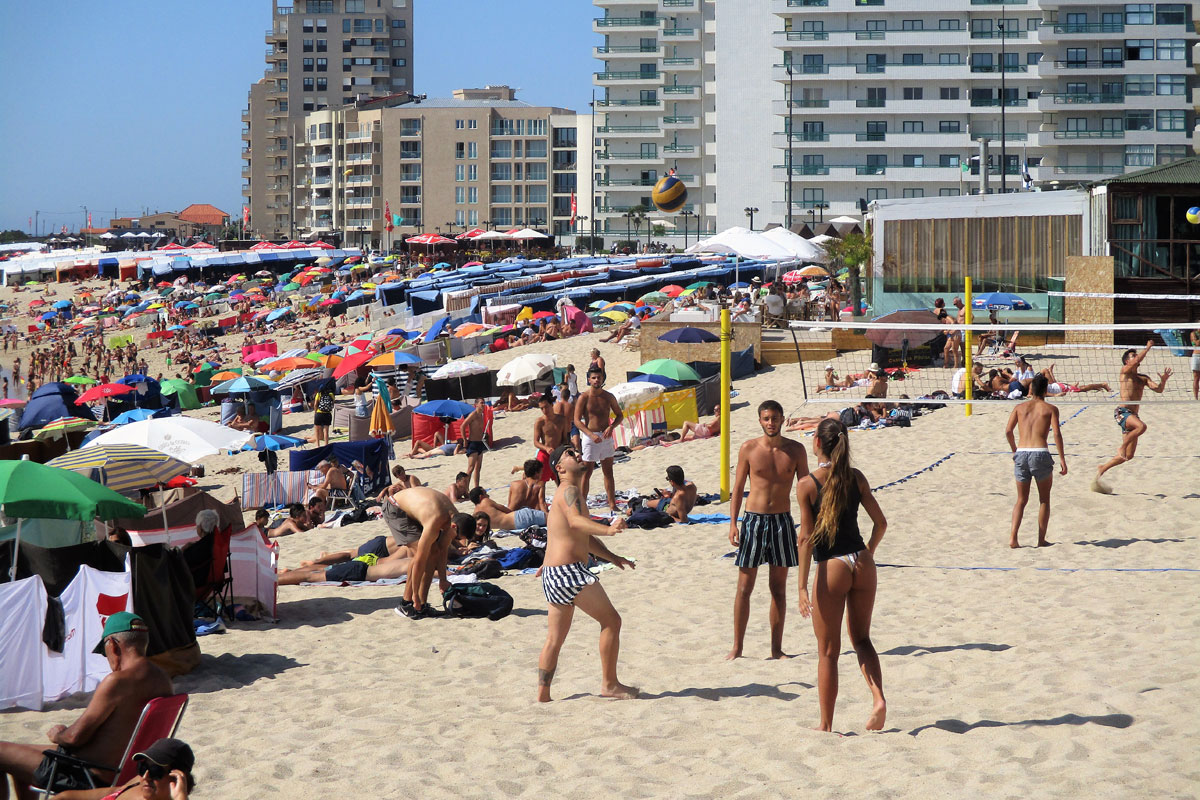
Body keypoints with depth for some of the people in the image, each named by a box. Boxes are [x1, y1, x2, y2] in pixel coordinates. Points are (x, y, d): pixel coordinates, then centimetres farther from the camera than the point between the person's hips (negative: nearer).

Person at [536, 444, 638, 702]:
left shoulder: (575, 493, 22)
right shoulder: (568, 491, -10)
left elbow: (585, 537, 31)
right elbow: (576, 522, -31)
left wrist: (613, 557, 24)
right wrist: (608, 529, -46)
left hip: (553, 575, 10)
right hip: (569, 571, -10)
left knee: (554, 639, 11)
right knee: (611, 620, -3)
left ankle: (542, 696, 11)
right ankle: (609, 684, 0)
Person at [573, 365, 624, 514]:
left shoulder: (608, 397, 6)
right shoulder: (583, 398, -7)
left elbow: (620, 415, 14)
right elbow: (577, 420, -10)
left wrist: (612, 426, -7)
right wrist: (591, 435, -21)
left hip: (606, 436, 4)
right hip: (590, 437, -4)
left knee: (608, 472, 8)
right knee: (587, 472, -1)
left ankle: (612, 505, 12)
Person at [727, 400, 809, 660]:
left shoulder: (796, 450, 2)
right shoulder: (749, 449, -1)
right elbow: (737, 489, 3)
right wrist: (733, 523, -6)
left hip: (782, 521, 1)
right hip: (754, 519, -1)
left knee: (779, 588, 6)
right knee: (744, 587, 0)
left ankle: (776, 648, 12)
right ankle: (737, 647, 6)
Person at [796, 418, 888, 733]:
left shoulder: (807, 485, -11)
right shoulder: (856, 478, 3)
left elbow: (806, 538, -13)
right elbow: (880, 522, 7)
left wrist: (802, 587, -11)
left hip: (832, 568, -4)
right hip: (862, 564, 4)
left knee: (828, 652, 7)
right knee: (861, 639, 22)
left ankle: (826, 726, 14)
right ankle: (878, 698, 1)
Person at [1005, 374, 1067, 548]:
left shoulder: (1020, 407, 12)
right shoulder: (1050, 409, 4)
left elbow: (1008, 431, 3)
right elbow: (1057, 434, -7)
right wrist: (1062, 459, -5)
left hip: (1021, 454, 3)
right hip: (1040, 454, -3)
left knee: (1021, 500, 13)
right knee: (1044, 500, 13)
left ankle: (1013, 537, -4)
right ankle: (1041, 539, 11)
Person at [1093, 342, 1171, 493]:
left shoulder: (1143, 378, 20)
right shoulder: (1125, 371, 3)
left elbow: (1158, 389, 10)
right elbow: (1137, 362, -16)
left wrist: (1163, 380, -10)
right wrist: (1148, 347, -6)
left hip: (1132, 416, 7)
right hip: (1122, 412, -7)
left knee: (1129, 456, 5)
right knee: (1142, 426, -38)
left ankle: (1102, 469, 19)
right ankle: (1122, 447, -22)